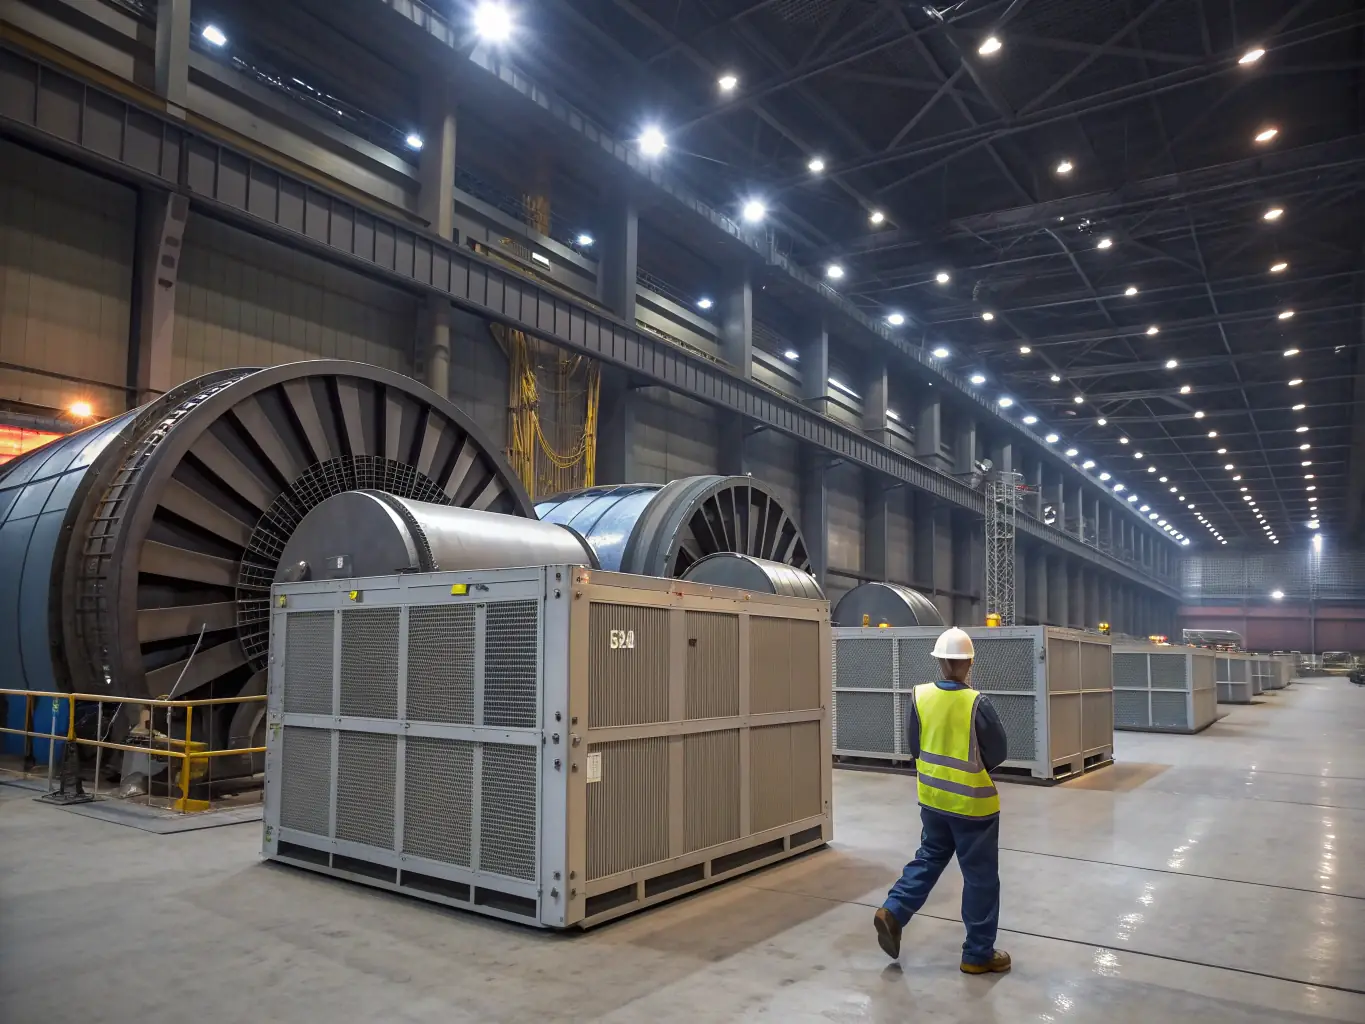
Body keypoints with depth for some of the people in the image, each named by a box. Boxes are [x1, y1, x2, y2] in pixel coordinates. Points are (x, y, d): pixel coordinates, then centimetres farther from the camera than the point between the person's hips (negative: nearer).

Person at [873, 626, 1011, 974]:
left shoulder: (920, 696, -8)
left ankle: (893, 912, 11)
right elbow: (998, 754, -10)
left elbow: (914, 746, 3)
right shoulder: (977, 704, -21)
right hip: (972, 802, -4)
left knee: (928, 859, 24)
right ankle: (978, 954, 20)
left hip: (932, 798, 5)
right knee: (980, 878, 10)